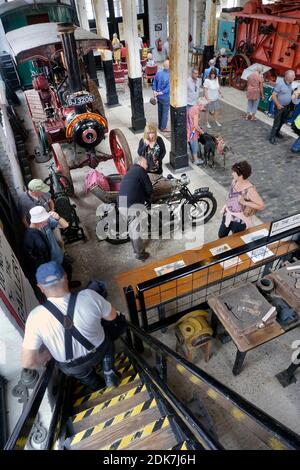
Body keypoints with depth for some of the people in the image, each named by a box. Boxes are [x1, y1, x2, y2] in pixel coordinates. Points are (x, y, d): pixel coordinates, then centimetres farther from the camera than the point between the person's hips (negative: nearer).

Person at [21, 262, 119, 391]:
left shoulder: (36, 317, -31)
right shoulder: (89, 296, -31)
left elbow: (28, 362, -25)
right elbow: (112, 316, -13)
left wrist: (46, 356, -4)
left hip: (71, 368, 1)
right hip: (99, 352, 0)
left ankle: (95, 384, 57)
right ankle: (109, 374, 29)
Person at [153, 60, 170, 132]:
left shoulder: (158, 73, -4)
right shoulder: (170, 76, -23)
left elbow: (154, 83, 1)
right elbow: (168, 88, -22)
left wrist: (154, 91, -2)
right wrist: (161, 93, -15)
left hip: (159, 96, 7)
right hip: (165, 97, -7)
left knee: (160, 111, 20)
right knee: (165, 113, 8)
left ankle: (160, 126, 34)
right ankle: (163, 128, 19)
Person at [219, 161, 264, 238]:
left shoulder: (250, 190, -28)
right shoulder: (234, 181, -7)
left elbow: (261, 206, -25)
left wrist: (244, 202, -30)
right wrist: (226, 206, 11)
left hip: (240, 220, -7)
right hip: (228, 215, 7)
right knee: (221, 236, 23)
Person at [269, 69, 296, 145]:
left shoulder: (290, 83, 2)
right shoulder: (280, 83, -22)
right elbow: (273, 95, -22)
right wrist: (278, 105, -20)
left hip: (287, 106, 8)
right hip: (280, 107, -8)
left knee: (283, 121, 19)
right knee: (277, 122, -5)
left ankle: (277, 132, 37)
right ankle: (272, 137, 3)